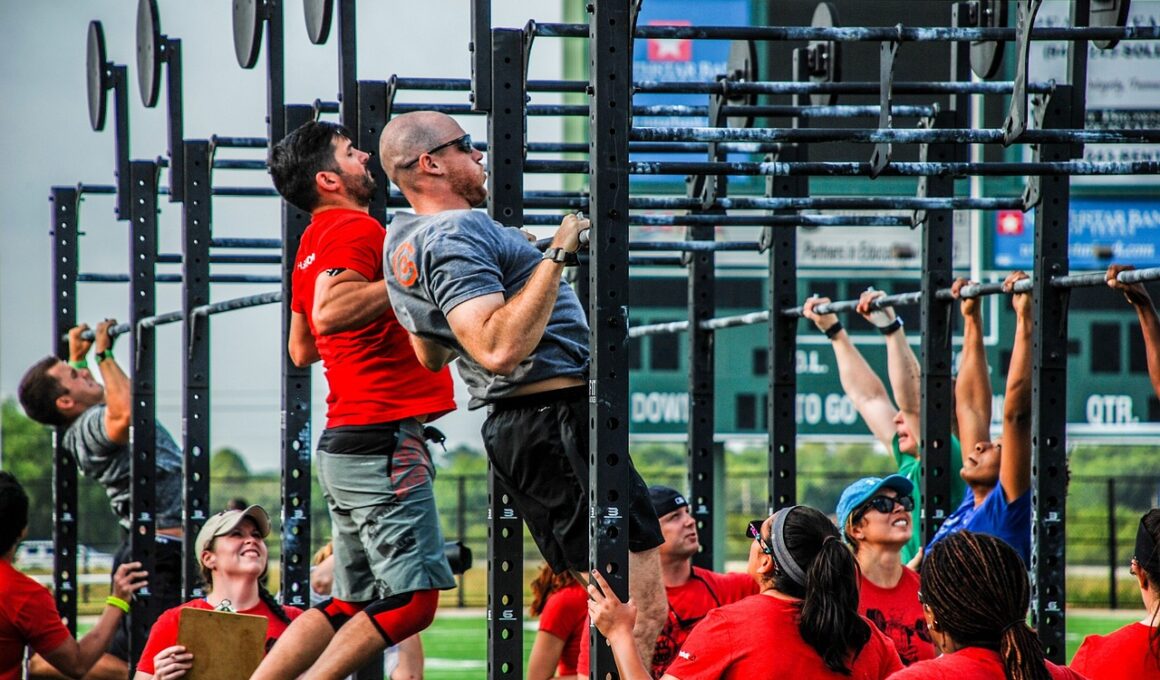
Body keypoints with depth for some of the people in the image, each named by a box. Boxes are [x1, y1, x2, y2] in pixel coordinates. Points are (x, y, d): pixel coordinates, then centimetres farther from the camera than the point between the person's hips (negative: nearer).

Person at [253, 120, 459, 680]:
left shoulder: (315, 240, 19)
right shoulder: (355, 230, -9)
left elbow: (302, 350, 29)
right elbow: (329, 314, -26)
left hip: (344, 444, 10)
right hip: (384, 438, -10)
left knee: (353, 604, 12)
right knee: (412, 598, -12)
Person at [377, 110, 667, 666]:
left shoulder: (403, 238, 15)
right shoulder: (455, 236, -16)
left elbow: (432, 356, 30)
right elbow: (499, 349, -29)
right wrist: (555, 256, -26)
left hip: (510, 429, 11)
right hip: (559, 418, -11)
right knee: (642, 610, -13)